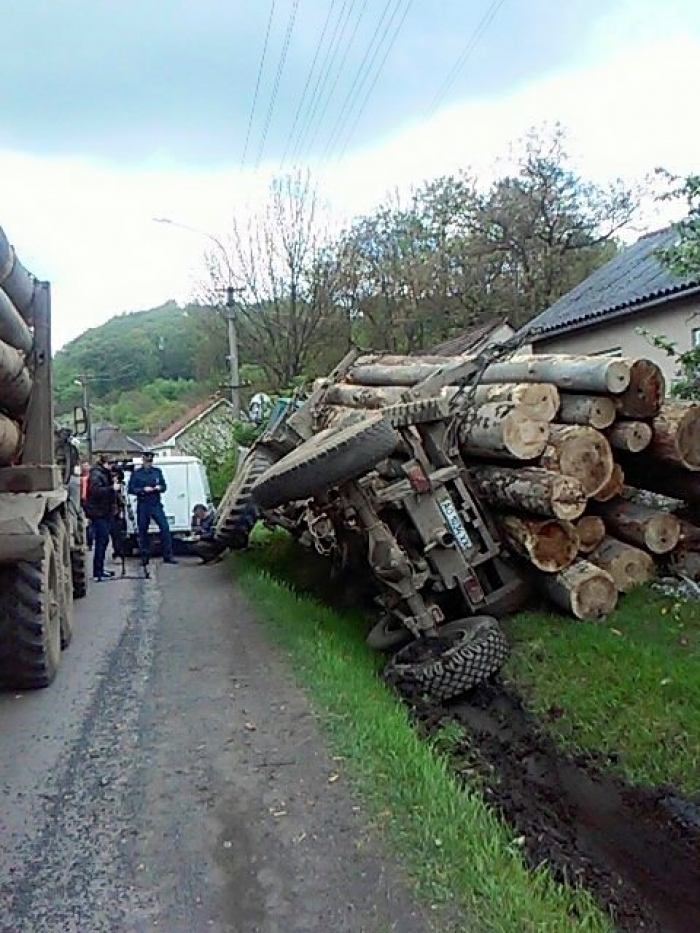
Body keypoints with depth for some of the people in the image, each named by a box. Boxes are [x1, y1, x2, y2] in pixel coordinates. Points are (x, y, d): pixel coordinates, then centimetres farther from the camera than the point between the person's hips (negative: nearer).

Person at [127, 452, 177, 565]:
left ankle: (168, 556, -3)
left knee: (165, 528, -8)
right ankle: (145, 558, 15)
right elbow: (130, 490, -2)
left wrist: (159, 487, -7)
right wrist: (143, 490, -14)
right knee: (143, 531, 3)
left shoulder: (157, 471, 11)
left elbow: (164, 486, 14)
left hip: (156, 505, 2)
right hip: (143, 506, -2)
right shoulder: (136, 473, 2)